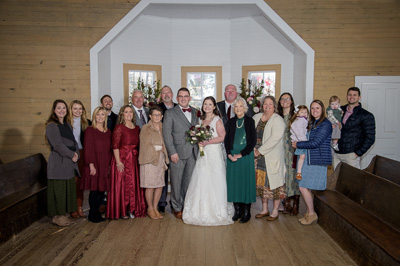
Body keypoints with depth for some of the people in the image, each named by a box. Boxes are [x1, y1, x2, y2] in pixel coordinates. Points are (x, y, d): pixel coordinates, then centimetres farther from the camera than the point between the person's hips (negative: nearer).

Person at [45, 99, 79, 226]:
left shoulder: (67, 125, 15)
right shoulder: (51, 126, -9)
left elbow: (73, 141, 14)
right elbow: (57, 144, -17)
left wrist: (76, 153, -3)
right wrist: (71, 155, -12)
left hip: (69, 163, 8)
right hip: (58, 162, -8)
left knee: (68, 189, 11)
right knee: (58, 189, -1)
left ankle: (63, 213, 23)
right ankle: (57, 216, 12)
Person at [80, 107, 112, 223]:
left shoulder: (108, 132, 13)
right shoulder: (90, 130, -4)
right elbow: (88, 149, -10)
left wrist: (109, 164, 9)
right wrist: (91, 165, -16)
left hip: (105, 165, 5)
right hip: (94, 165, -5)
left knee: (102, 190, 7)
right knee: (94, 190, 0)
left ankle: (97, 212, 21)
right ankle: (93, 214, 14)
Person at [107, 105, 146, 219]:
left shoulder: (137, 128, 12)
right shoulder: (119, 127, -5)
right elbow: (115, 146, -11)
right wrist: (118, 162, -18)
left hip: (134, 160, 6)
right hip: (122, 159, -5)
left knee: (134, 184, 7)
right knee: (122, 184, -1)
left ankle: (132, 209, 19)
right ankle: (122, 211, 11)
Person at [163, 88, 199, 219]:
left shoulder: (195, 112, 12)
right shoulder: (170, 113, -2)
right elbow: (166, 134, -6)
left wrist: (199, 147, 3)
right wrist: (172, 152, -13)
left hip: (193, 153, 4)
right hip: (178, 153, -4)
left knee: (189, 181, 13)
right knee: (176, 182, 5)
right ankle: (177, 208, 20)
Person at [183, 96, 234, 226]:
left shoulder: (217, 120, -4)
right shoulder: (202, 119, 16)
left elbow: (222, 137, -12)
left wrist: (208, 142, -19)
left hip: (214, 153, -6)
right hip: (203, 154, 6)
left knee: (214, 181, -3)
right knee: (201, 181, 4)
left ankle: (216, 211, 9)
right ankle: (202, 210, 15)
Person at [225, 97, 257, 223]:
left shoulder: (250, 121, -1)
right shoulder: (231, 122, 9)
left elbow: (253, 140, -6)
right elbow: (226, 140, 9)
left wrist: (241, 154, -12)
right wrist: (229, 154, -6)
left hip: (246, 156, -3)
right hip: (232, 157, 4)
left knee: (246, 182, 1)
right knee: (233, 182, 6)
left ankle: (246, 212, 12)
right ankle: (237, 210, 19)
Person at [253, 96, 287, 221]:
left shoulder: (278, 120, -8)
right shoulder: (256, 117, 10)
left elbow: (274, 139, -19)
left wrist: (260, 151, -17)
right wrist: (253, 148, -3)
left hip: (273, 158, -5)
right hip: (258, 157, 6)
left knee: (274, 183, 0)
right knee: (261, 182, 11)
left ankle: (275, 211, 15)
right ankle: (264, 209, 25)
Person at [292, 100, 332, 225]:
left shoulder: (326, 124, -11)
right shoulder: (312, 123, 15)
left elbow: (316, 143, -18)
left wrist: (298, 144, -9)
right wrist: (297, 143, 3)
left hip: (318, 160, -8)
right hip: (309, 159, 8)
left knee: (303, 187, -8)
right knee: (305, 187, 8)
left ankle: (312, 214, 9)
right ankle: (309, 213, 22)